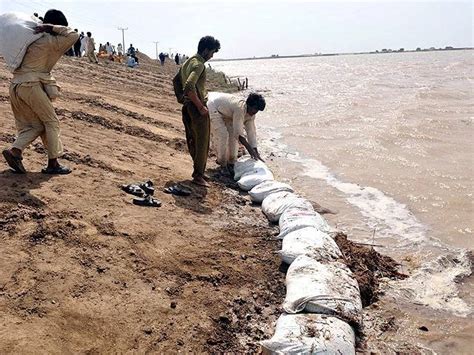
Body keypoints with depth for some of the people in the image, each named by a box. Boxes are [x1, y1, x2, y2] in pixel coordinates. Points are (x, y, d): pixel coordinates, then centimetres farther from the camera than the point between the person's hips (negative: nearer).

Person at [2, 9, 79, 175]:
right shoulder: (50, 42, -8)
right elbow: (73, 36, -12)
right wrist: (51, 27, -6)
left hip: (16, 85, 8)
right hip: (31, 86, -8)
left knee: (34, 125, 14)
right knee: (51, 122, 3)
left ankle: (14, 151, -5)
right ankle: (53, 163, 2)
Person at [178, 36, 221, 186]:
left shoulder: (188, 61, 14)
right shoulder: (199, 64, -17)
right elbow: (189, 88, -29)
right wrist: (201, 107, -22)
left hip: (188, 106, 10)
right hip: (197, 108, -10)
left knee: (193, 140, 16)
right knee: (202, 143, -2)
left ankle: (199, 171, 27)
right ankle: (198, 175, 5)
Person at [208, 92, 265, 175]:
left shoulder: (251, 114, -10)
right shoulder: (240, 108, -36)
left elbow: (251, 132, -9)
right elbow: (238, 133, -36)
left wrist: (256, 152, -14)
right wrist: (249, 149, -37)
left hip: (224, 113, 9)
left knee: (232, 134, 1)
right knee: (222, 134, -16)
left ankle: (231, 161, 14)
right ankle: (222, 163, 0)